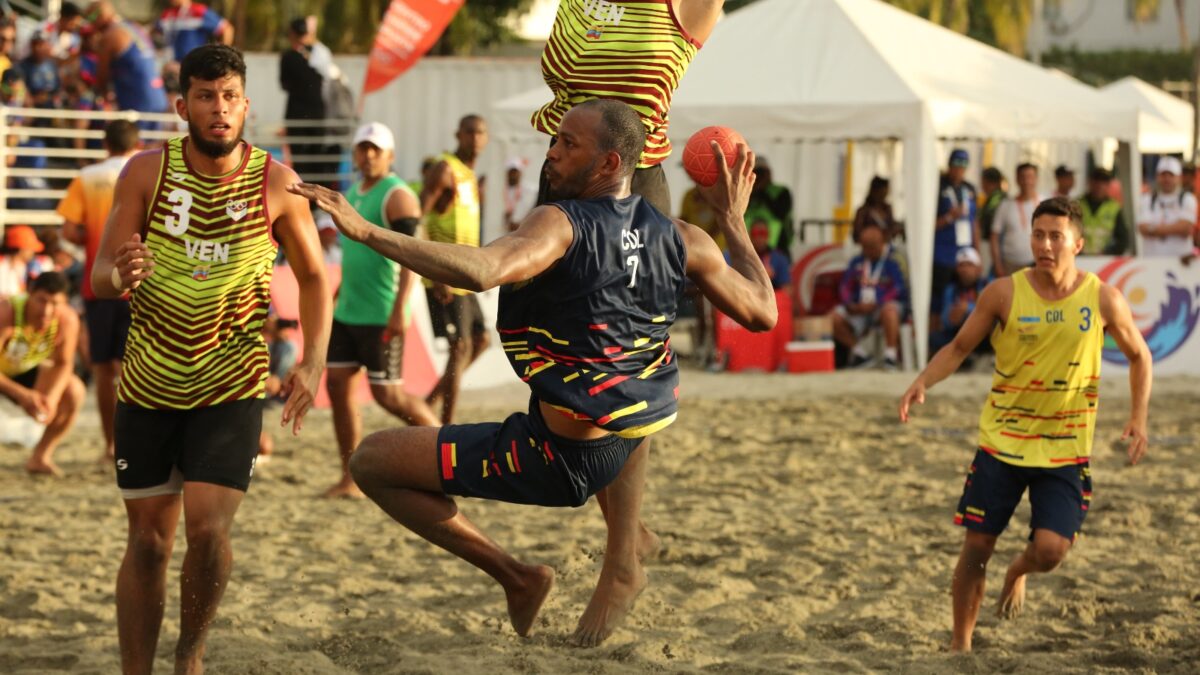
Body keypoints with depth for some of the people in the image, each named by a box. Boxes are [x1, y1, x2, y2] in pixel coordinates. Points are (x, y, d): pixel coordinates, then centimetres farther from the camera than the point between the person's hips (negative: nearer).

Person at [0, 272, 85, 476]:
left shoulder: (67, 320, -25)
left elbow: (63, 364, -11)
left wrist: (51, 397, -29)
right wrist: (23, 395, -47)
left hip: (24, 369, 5)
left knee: (74, 392, -13)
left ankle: (41, 456, 2)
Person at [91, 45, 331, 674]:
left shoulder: (275, 184, -9)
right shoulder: (146, 172, -8)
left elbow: (313, 277, 4)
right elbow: (99, 277, -7)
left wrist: (313, 362, -8)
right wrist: (121, 275, -31)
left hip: (231, 387, -1)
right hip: (148, 385, 1)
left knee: (207, 529, -15)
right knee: (148, 540, 7)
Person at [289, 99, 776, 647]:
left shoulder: (562, 225, -18)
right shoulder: (680, 239, -1)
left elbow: (481, 271, -37)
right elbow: (762, 314, 8)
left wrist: (366, 231, -36)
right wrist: (733, 220, 20)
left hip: (555, 459, -7)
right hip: (626, 443, 7)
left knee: (371, 462, 2)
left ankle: (514, 576, 6)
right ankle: (622, 567, 39)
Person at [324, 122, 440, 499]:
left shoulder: (397, 196, -12)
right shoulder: (354, 193, 16)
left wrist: (399, 309, -26)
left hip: (381, 315, -9)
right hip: (346, 312, 9)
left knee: (387, 394, -6)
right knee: (338, 386, 3)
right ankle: (351, 479, 6)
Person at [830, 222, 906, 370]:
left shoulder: (892, 262, -1)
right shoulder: (856, 262, 14)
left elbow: (898, 288, -10)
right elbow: (845, 286, 12)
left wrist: (875, 304, -21)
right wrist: (850, 304, -10)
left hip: (884, 304, -5)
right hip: (858, 309, 5)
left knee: (889, 310, -40)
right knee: (834, 318, -17)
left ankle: (891, 354, -28)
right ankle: (859, 352, 2)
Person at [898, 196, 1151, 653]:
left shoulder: (1102, 300, -7)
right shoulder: (1004, 294, -8)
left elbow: (1139, 355, 8)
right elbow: (959, 348, 3)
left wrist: (1139, 417, -4)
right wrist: (923, 382, -15)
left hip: (1065, 449, 0)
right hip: (1001, 441, 0)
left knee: (1050, 550, -13)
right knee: (977, 544, 0)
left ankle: (1018, 572, 25)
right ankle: (960, 644, 17)